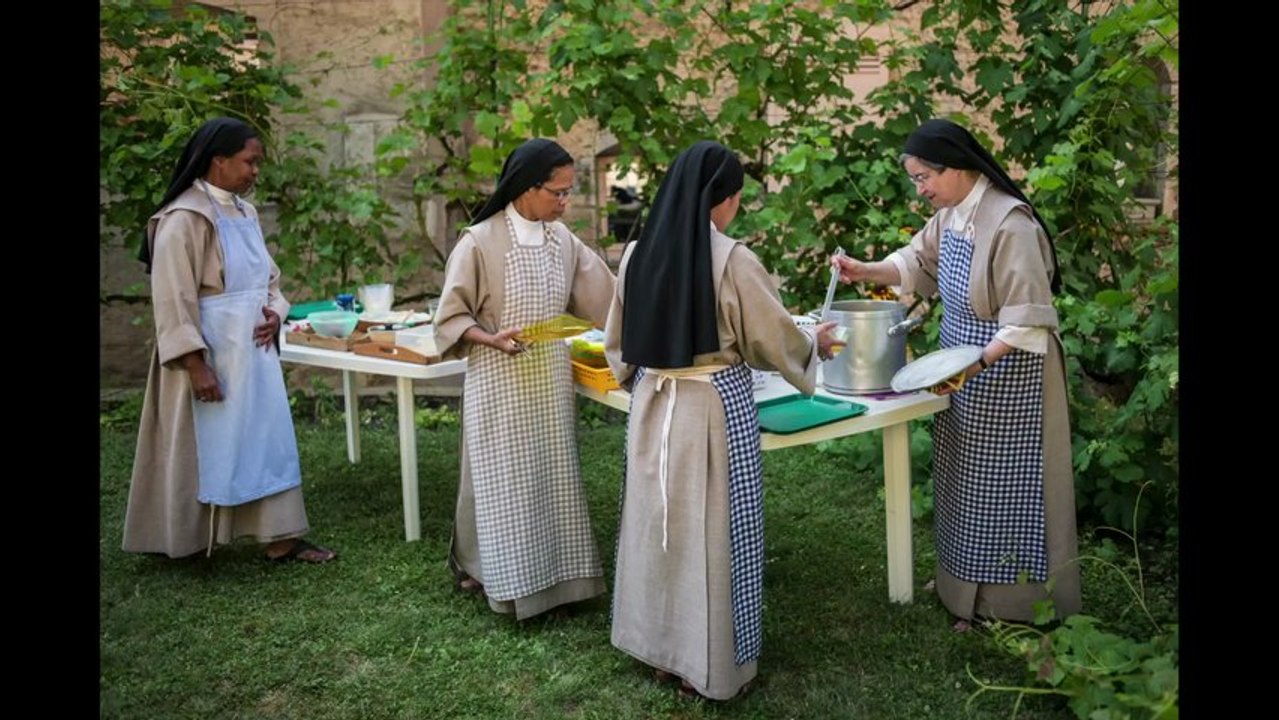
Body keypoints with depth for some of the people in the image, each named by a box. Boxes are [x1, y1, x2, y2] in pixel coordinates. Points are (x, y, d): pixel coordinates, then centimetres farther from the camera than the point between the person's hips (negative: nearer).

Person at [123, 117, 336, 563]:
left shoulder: (244, 212, 9)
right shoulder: (186, 218, -16)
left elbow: (265, 275, 19)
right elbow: (172, 297, -19)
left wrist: (273, 311, -1)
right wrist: (195, 364, -21)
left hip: (252, 348, 8)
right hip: (209, 354, -8)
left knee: (267, 438, 9)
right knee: (208, 447, 3)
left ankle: (281, 537, 17)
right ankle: (183, 540, 20)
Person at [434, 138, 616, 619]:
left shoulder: (563, 240, 3)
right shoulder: (480, 242, -12)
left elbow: (603, 299, 9)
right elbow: (451, 316, -8)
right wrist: (491, 338, -23)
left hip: (551, 379, 5)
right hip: (500, 382, -5)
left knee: (552, 474, 11)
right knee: (502, 478, 3)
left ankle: (555, 569, 24)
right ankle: (489, 571, 20)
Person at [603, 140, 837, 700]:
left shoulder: (636, 255, 1)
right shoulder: (732, 260, -15)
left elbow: (618, 345, 11)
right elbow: (775, 340, -6)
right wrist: (815, 345, 15)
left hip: (652, 404, 5)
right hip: (715, 406, -5)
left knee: (658, 519, 16)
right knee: (710, 528, 6)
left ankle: (659, 648, 30)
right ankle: (706, 664, 18)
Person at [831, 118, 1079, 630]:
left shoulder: (1010, 224, -24)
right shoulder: (950, 214, 3)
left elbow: (1028, 319, -24)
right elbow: (917, 258, 19)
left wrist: (978, 362, -31)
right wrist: (864, 271, 3)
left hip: (1006, 372, -9)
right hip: (963, 366, 9)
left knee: (1004, 483, 3)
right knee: (962, 478, 19)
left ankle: (1010, 600, 19)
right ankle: (963, 582, 36)